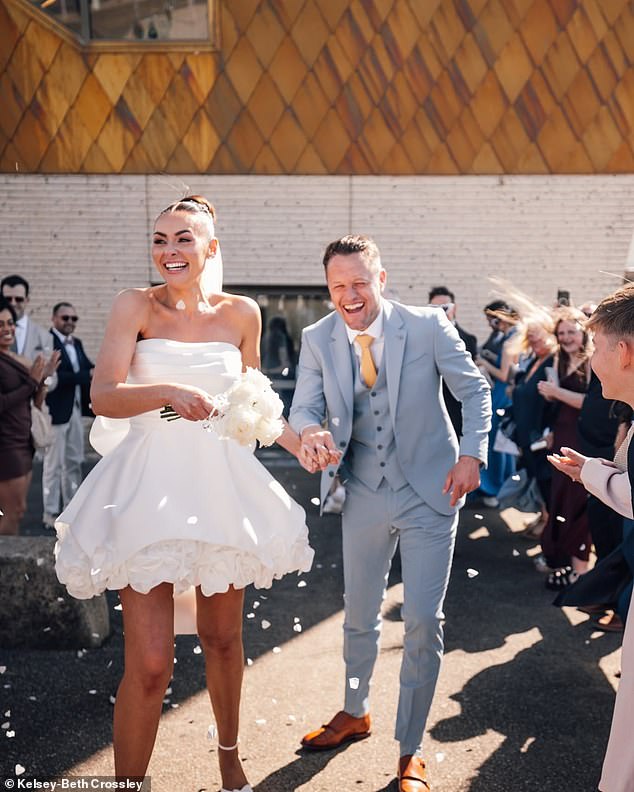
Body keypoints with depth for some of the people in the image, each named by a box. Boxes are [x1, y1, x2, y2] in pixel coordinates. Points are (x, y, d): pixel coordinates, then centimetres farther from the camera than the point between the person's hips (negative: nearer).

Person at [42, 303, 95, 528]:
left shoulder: (76, 343, 14)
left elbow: (90, 368, 6)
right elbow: (55, 376, -22)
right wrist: (87, 375, -21)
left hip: (76, 410, 8)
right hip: (56, 411, -8)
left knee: (74, 462, 15)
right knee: (54, 464, 0)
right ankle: (50, 513, 10)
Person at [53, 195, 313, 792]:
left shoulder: (241, 313, 5)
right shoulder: (136, 306, -3)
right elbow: (104, 395, -15)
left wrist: (296, 440, 5)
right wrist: (168, 392, -31)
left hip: (220, 482, 3)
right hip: (149, 483, -2)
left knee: (223, 638, 17)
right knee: (149, 664, -7)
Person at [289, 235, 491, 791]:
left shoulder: (428, 326, -13)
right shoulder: (318, 339, -5)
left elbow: (475, 390, -5)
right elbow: (304, 406, -5)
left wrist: (472, 455, -18)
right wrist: (311, 433, -29)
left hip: (429, 493, -3)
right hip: (363, 493, 3)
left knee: (423, 621, -1)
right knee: (359, 614, 18)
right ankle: (356, 714, 44)